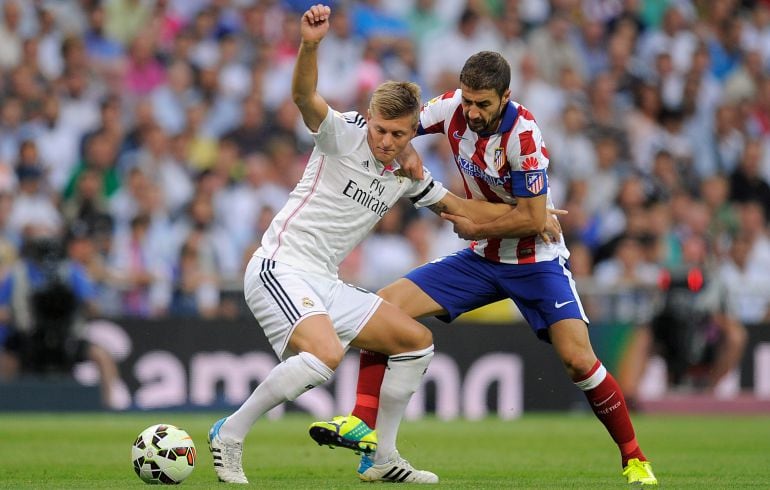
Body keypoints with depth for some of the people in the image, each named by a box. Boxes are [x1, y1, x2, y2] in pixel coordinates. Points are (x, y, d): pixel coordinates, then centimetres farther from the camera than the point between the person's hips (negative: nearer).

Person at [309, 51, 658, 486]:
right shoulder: (454, 109, -9)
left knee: (578, 358, -20)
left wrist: (473, 228, -12)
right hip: (482, 259, 6)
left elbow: (533, 219, -24)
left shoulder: (523, 133, -25)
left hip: (536, 261, -6)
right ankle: (363, 427, -10)